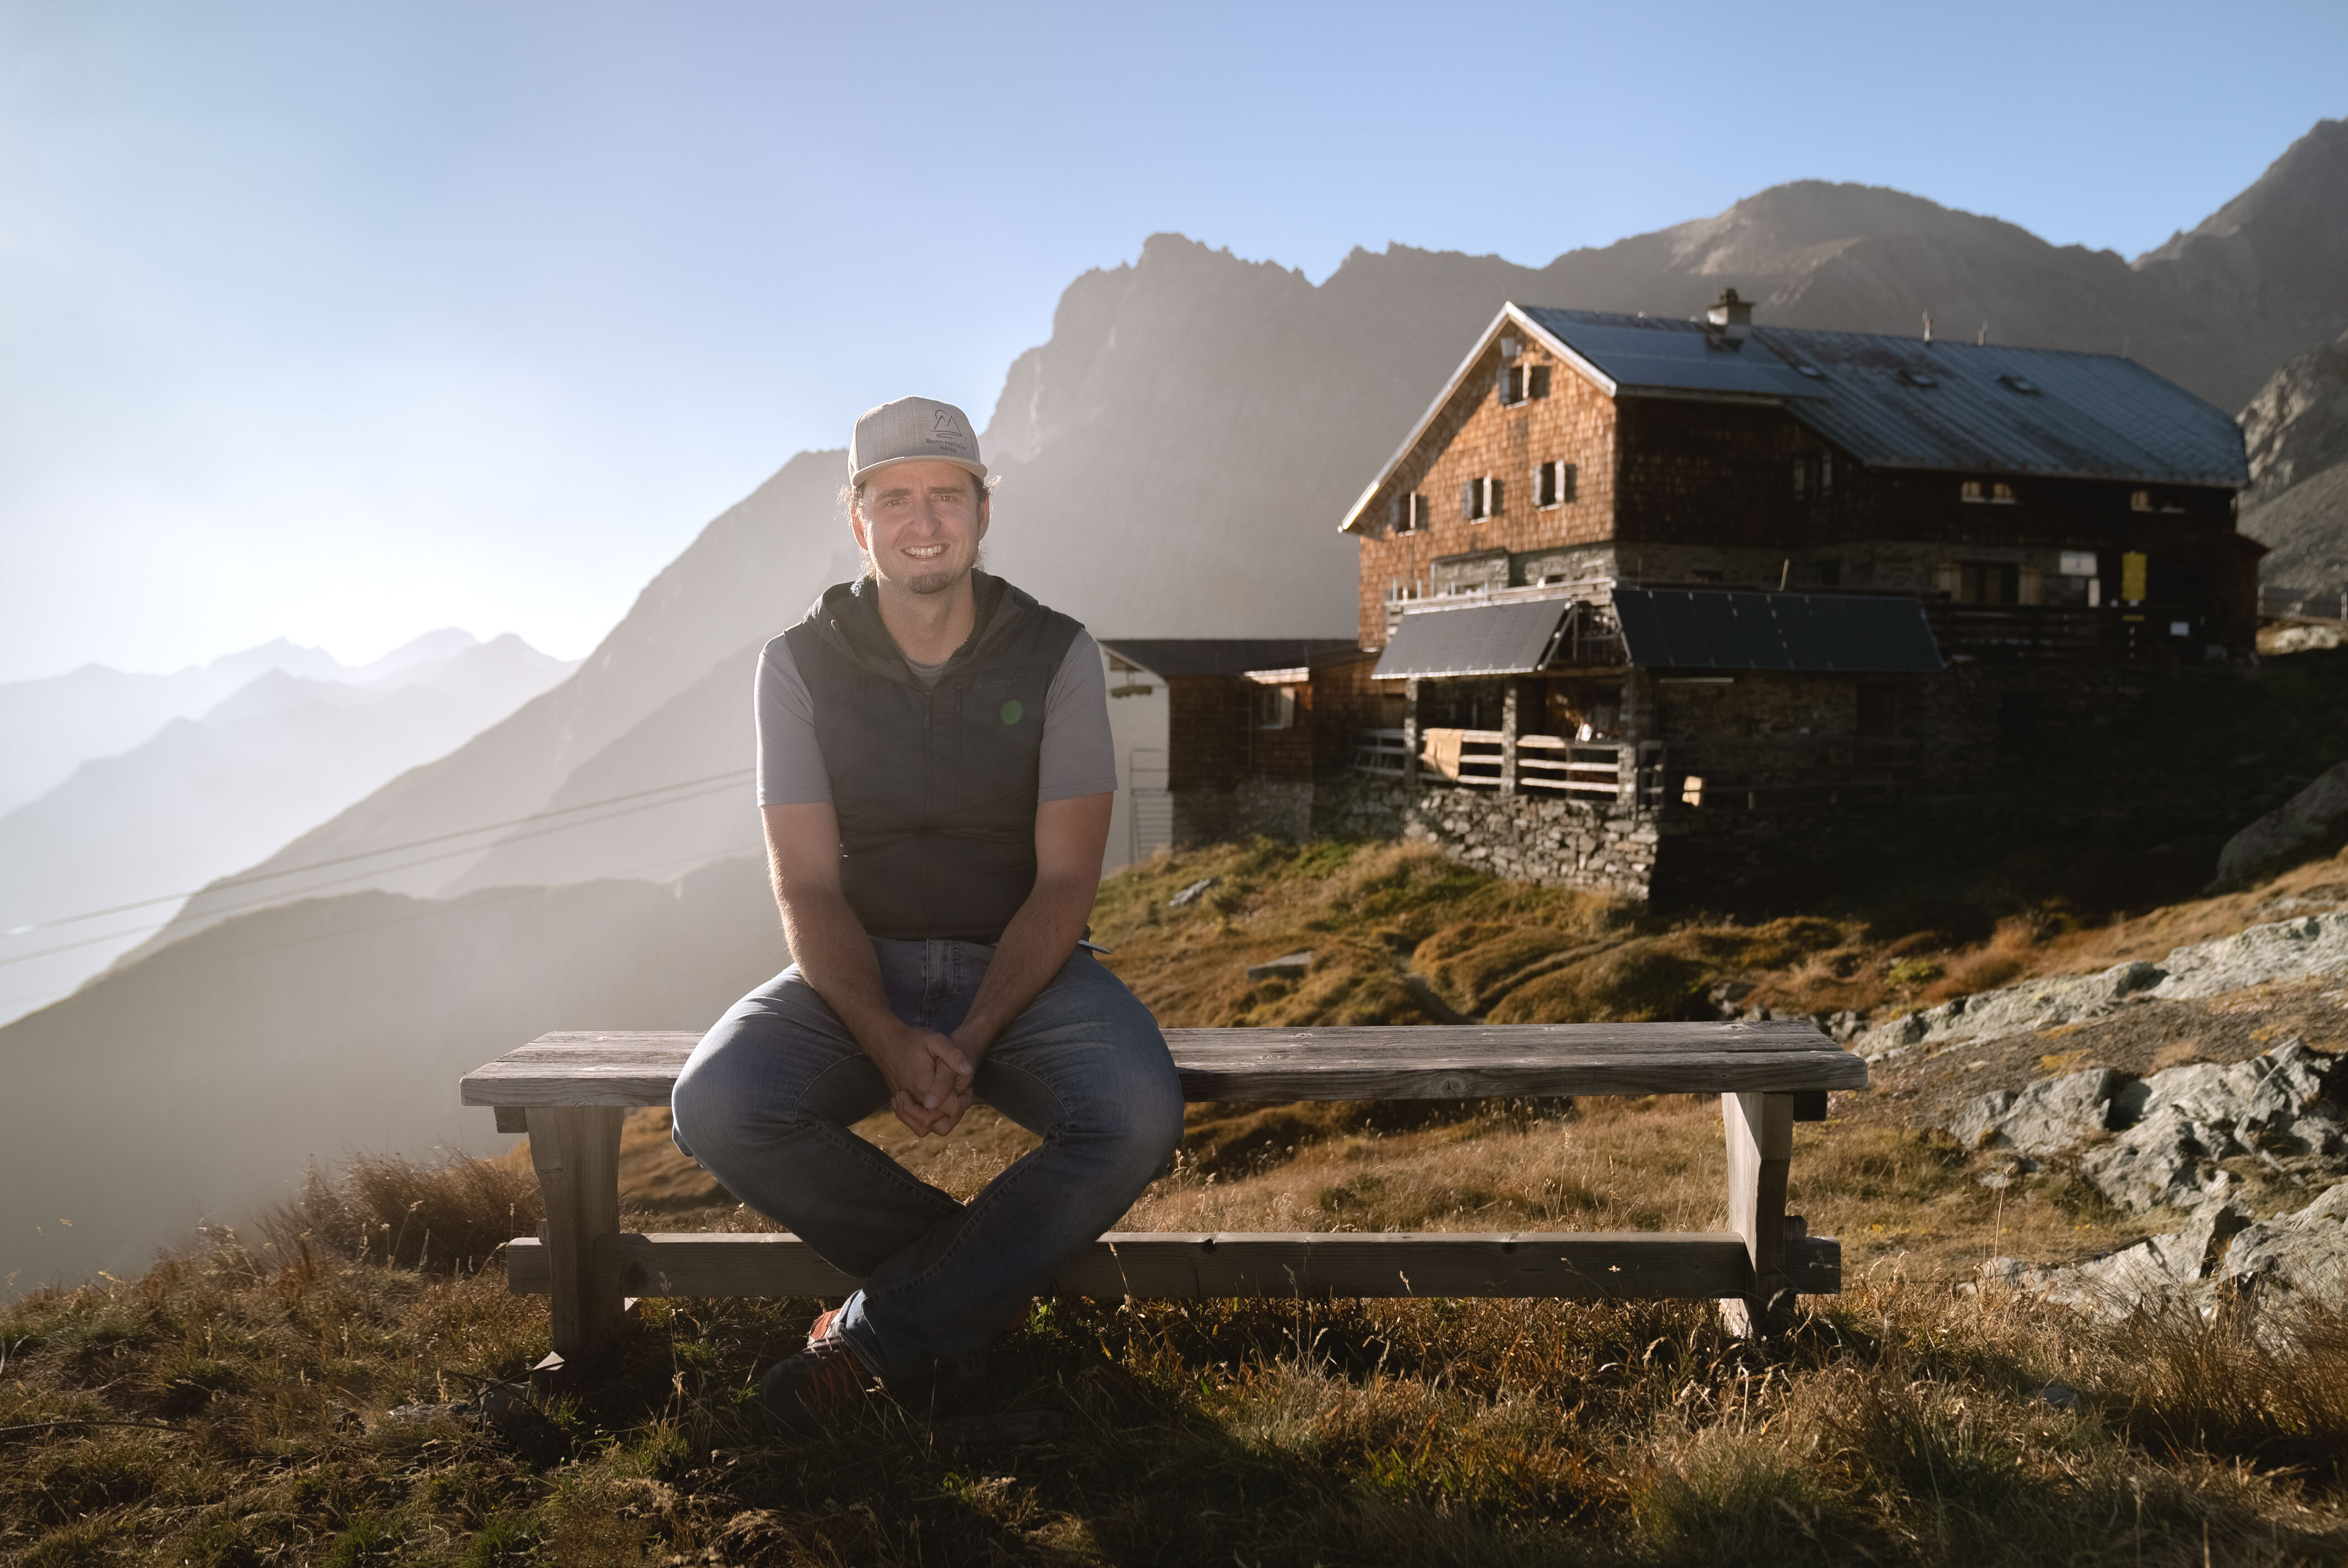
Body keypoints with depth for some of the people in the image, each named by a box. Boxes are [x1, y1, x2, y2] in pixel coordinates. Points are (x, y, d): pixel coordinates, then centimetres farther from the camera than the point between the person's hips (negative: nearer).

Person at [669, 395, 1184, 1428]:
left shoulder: (1057, 656, -3)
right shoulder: (801, 664, -2)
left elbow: (1065, 881, -7)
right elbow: (806, 889, -7)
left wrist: (969, 1042, -22)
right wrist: (888, 1042, -25)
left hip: (1023, 965, 0)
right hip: (857, 973, 1)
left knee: (1136, 1117, -31)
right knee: (718, 1105, -29)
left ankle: (883, 1335, -12)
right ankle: (982, 1274, -7)